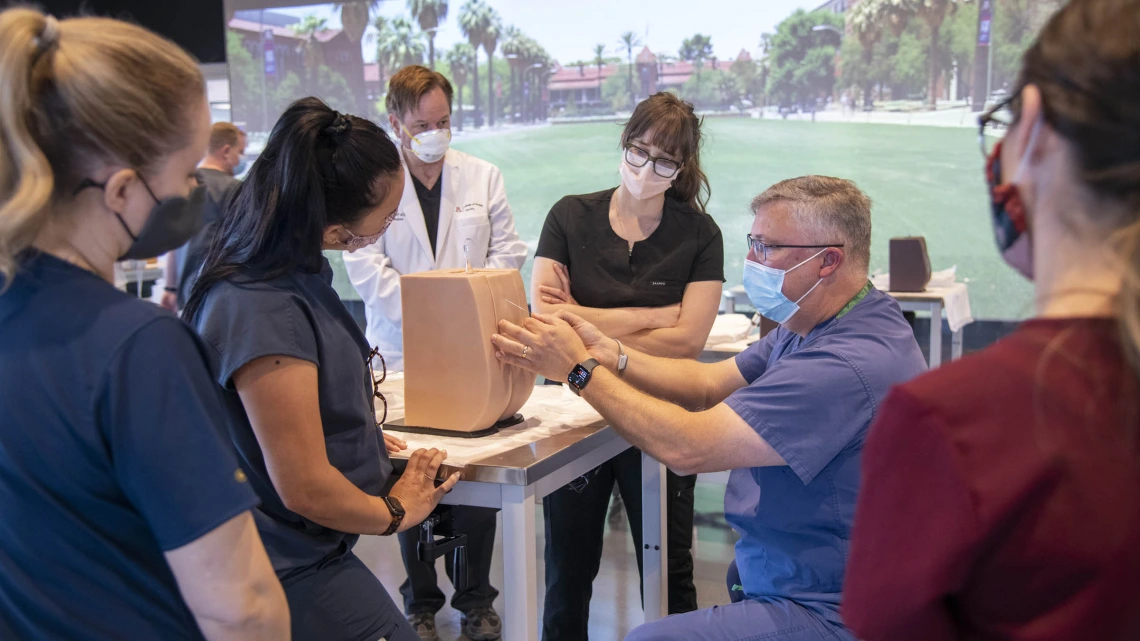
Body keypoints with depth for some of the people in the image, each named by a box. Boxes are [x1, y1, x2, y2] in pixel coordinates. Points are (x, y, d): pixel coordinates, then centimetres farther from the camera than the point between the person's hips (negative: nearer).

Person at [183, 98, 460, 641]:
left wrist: (359, 431, 10)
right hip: (291, 572, -9)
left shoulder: (294, 273, -1)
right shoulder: (264, 314, -30)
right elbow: (307, 490, -25)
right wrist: (397, 512, -8)